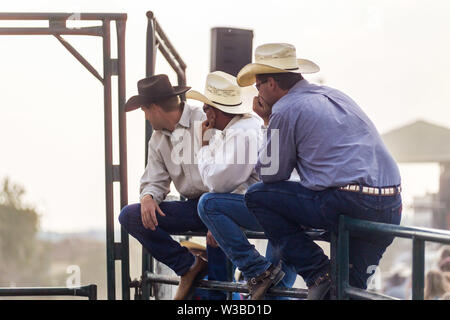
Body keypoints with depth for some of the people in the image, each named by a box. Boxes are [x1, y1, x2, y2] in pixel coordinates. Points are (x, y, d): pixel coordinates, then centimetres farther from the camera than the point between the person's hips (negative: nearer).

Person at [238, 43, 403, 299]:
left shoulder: (285, 108, -2)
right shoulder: (336, 96, 23)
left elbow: (271, 173, 8)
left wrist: (269, 123, 16)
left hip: (349, 205, -8)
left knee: (257, 196, 6)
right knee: (350, 287, 22)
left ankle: (318, 273, 1)